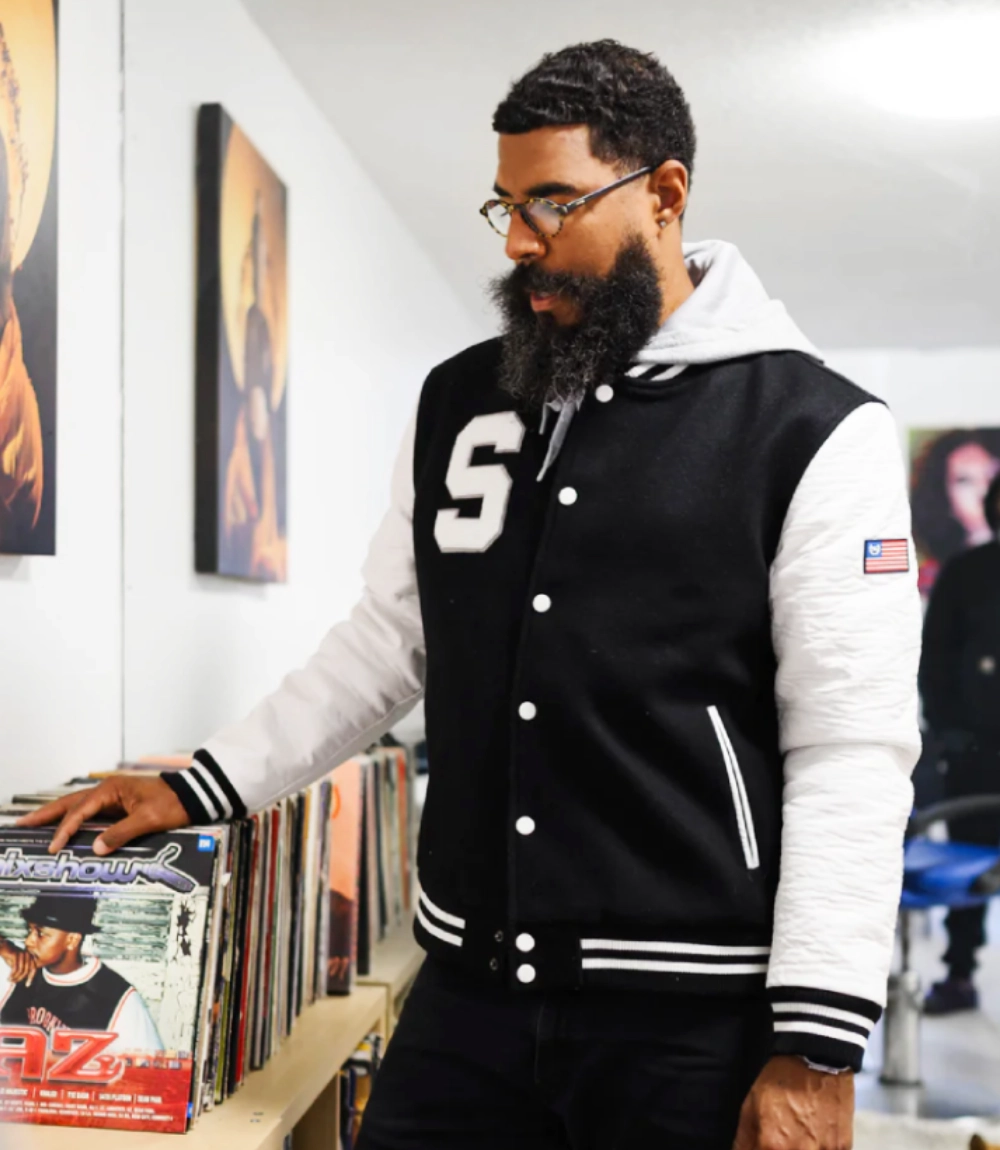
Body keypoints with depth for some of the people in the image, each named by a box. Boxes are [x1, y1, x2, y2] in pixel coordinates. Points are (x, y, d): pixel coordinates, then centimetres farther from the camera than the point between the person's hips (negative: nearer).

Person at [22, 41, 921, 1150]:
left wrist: (816, 1054, -14)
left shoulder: (815, 434, -8)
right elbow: (386, 641, 15)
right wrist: (200, 789, 8)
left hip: (696, 1017, -4)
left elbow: (852, 752, -11)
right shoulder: (457, 404, 8)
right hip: (470, 991, 4)